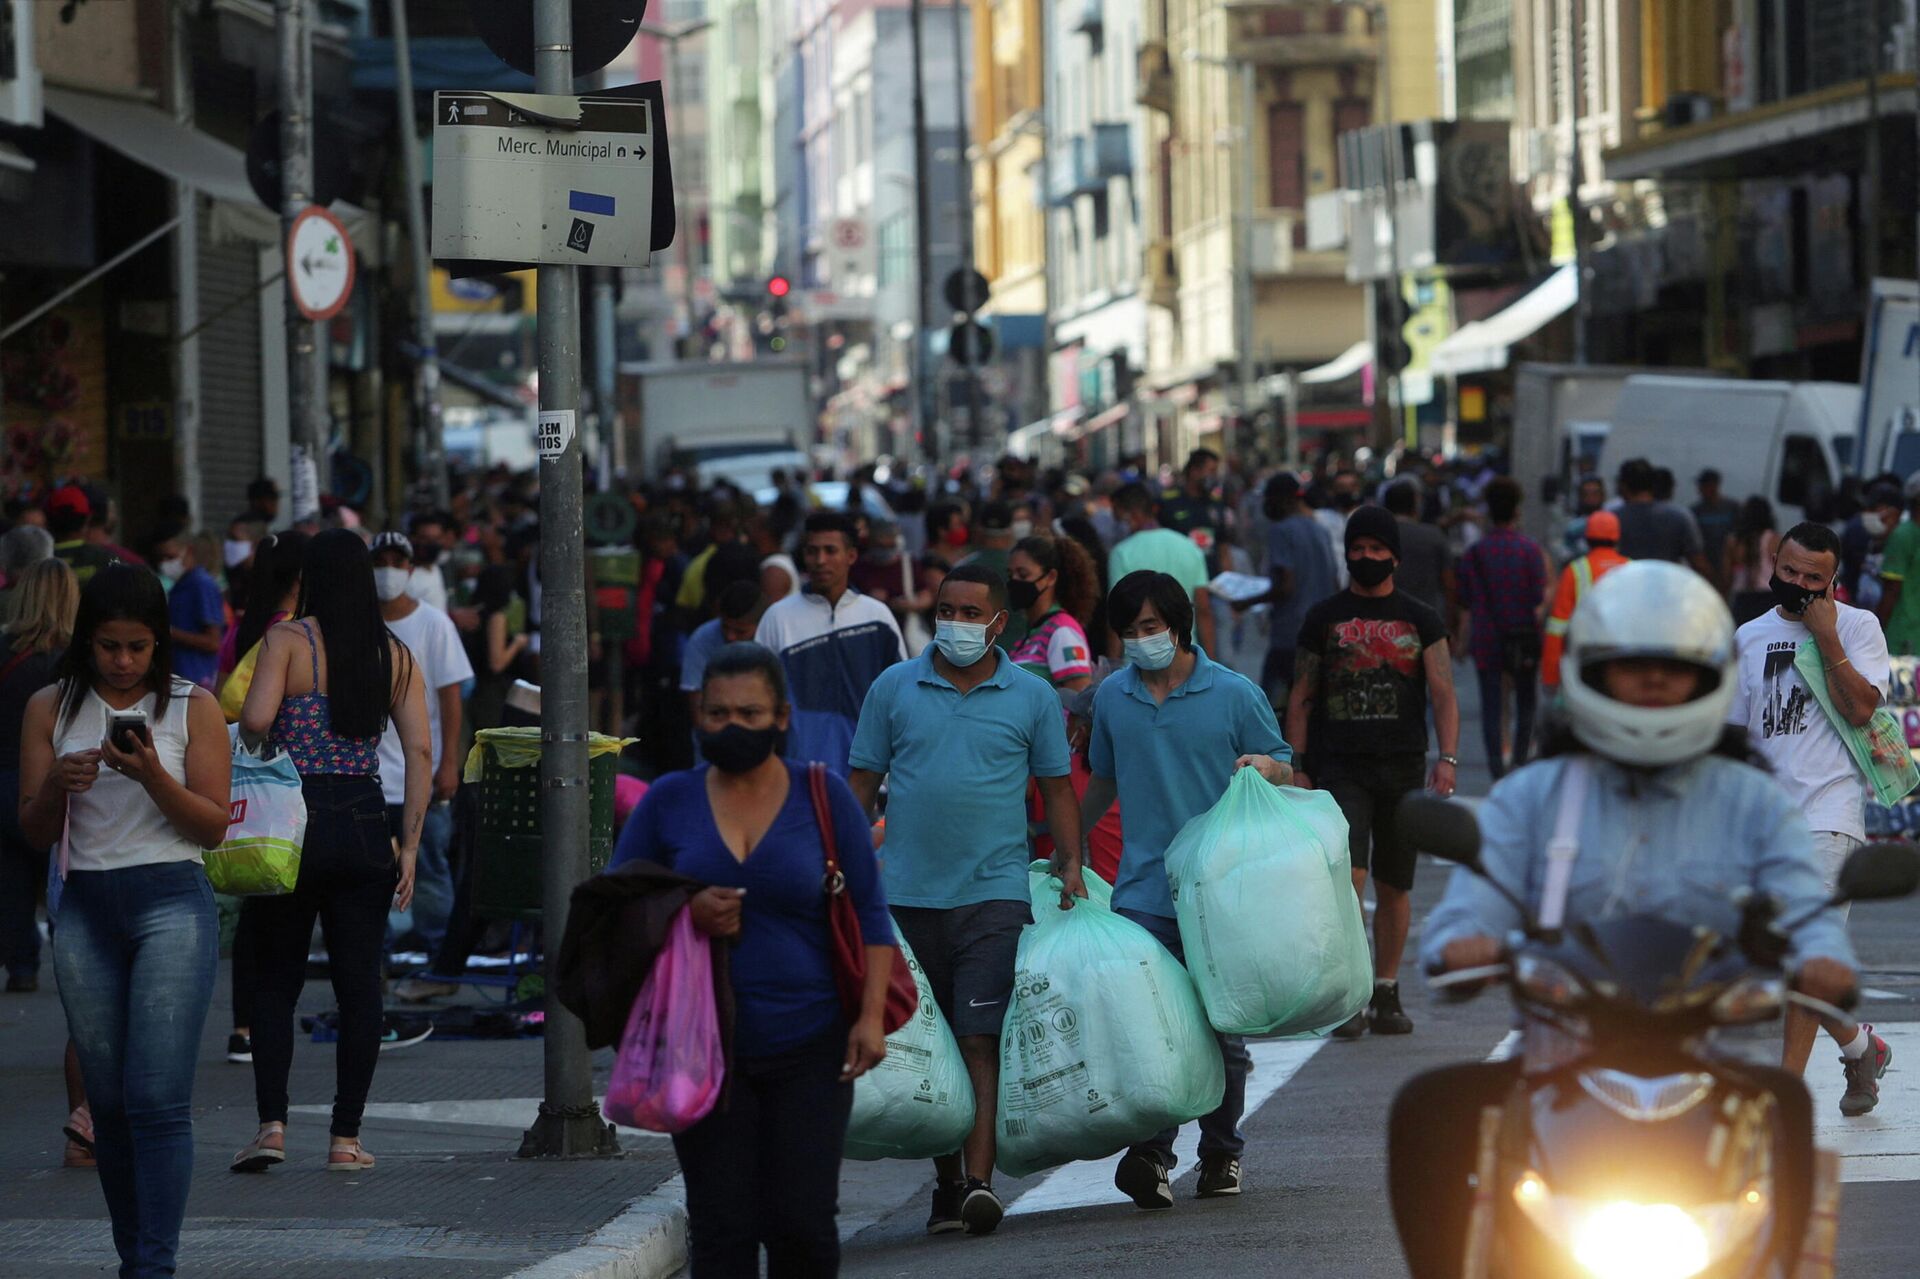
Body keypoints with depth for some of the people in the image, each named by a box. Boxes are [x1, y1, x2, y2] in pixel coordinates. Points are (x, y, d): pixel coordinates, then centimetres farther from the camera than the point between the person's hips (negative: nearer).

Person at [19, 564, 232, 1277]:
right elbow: (35, 833, 8)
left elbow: (214, 828, -1)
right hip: (85, 910, 3)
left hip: (171, 904, -3)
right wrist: (57, 785, -13)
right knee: (108, 1102, 7)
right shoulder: (51, 709, 8)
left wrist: (151, 775, -17)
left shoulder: (193, 708, 1)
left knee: (158, 1099, -12)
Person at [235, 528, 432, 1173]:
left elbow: (256, 717, -19)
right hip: (365, 824, 2)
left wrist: (249, 751, 3)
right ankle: (346, 1137, 6)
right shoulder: (396, 654, 6)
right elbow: (420, 750, 0)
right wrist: (409, 845, 3)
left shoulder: (288, 640, -4)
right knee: (359, 985, 7)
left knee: (275, 981, 7)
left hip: (297, 823, -2)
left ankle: (272, 1124, -5)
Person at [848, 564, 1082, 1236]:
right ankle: (947, 1182, 15)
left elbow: (1056, 788, 11)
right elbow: (863, 781, 10)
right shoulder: (893, 688, 7)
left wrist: (1070, 866, 0)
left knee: (982, 1039, -13)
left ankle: (980, 1180, -19)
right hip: (909, 895, 2)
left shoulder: (1032, 697, 5)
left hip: (994, 894, -2)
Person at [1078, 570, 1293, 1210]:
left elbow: (1284, 771, 8)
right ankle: (1151, 1156, -19)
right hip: (1143, 889, 1)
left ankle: (1221, 1151, 23)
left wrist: (1265, 766, -15)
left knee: (1220, 1031, 8)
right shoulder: (1111, 697, 9)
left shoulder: (1233, 694, 0)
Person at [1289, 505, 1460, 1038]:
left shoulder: (1421, 622, 7)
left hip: (1402, 771, 2)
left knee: (1394, 888, 8)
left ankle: (1386, 994, 19)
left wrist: (1447, 758, -12)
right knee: (1348, 877, -17)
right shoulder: (1323, 619, 7)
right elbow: (1301, 699, 10)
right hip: (1340, 769, -1)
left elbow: (1443, 694, 1)